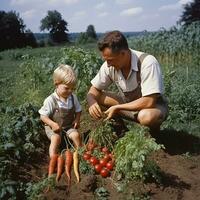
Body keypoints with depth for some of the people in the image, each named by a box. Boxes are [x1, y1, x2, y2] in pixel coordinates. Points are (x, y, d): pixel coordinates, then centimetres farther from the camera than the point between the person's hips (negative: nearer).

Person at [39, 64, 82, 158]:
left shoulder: (73, 97, -2)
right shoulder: (50, 100, -17)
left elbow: (78, 110, 12)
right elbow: (43, 116, -12)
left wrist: (77, 119, -8)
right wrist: (53, 124, -27)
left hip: (69, 126, 4)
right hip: (53, 127, -3)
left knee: (76, 135, -22)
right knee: (56, 138, -30)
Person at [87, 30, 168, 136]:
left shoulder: (147, 63, -30)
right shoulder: (109, 65, -14)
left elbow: (149, 102, -33)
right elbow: (93, 91, -4)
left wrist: (117, 108, -29)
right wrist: (92, 102, -28)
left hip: (153, 105, -4)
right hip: (127, 103, 5)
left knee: (147, 117, -39)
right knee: (95, 98, -12)